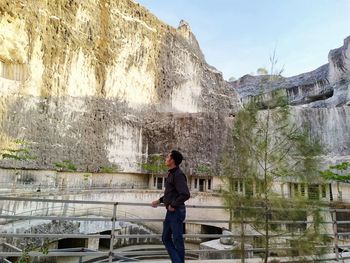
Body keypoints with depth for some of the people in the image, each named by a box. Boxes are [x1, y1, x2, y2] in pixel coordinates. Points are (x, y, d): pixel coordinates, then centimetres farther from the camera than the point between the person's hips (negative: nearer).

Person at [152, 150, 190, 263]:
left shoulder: (178, 175, -18)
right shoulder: (171, 173, 11)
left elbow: (185, 194, -27)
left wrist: (173, 205, -17)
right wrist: (159, 201, 18)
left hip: (176, 211, -10)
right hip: (171, 212, 10)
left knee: (177, 239, 5)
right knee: (166, 238, 15)